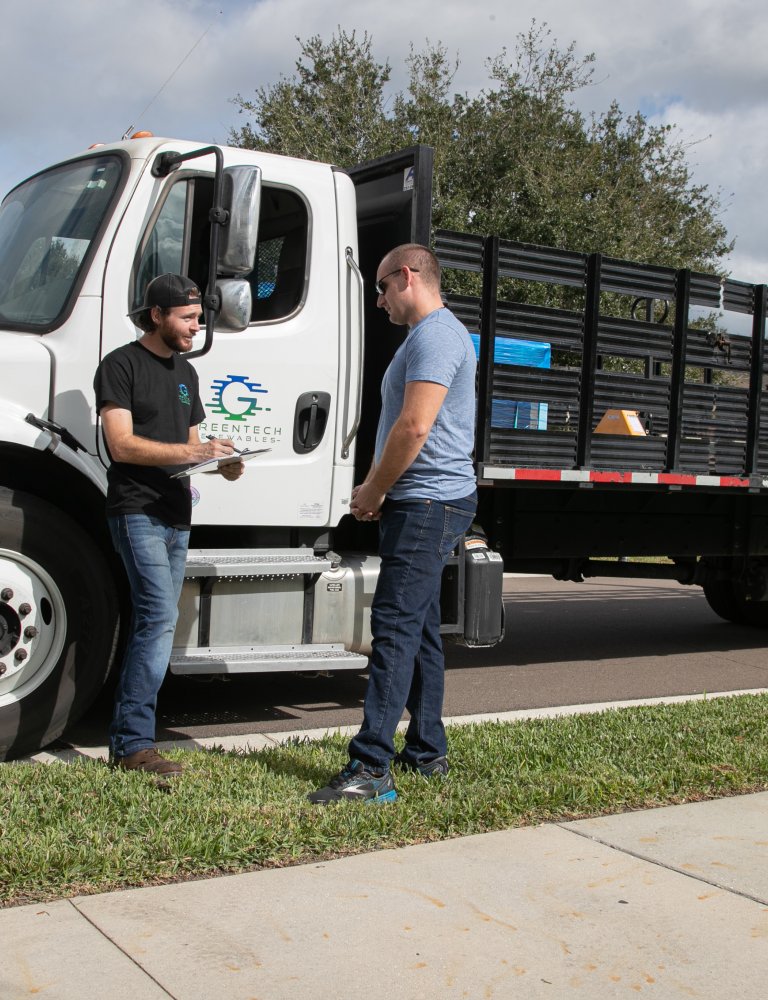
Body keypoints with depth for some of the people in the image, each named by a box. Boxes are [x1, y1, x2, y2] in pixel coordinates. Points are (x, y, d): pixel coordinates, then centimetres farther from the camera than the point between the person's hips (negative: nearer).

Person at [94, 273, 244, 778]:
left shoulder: (186, 371, 19)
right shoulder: (122, 365, -6)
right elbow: (122, 444, -15)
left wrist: (222, 461, 3)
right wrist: (195, 451, -20)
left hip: (176, 516, 8)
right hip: (138, 511, -8)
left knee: (155, 622, 9)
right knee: (160, 617, -17)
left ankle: (127, 738, 17)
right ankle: (135, 743, -12)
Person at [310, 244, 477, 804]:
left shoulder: (434, 335, -13)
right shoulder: (433, 334, 22)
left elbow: (414, 427, -23)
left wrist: (374, 492, -11)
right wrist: (377, 489, 10)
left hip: (428, 504, -11)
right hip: (428, 504, 11)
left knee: (396, 627, -14)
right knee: (420, 627, 14)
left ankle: (371, 769, -14)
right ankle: (427, 753, 24)